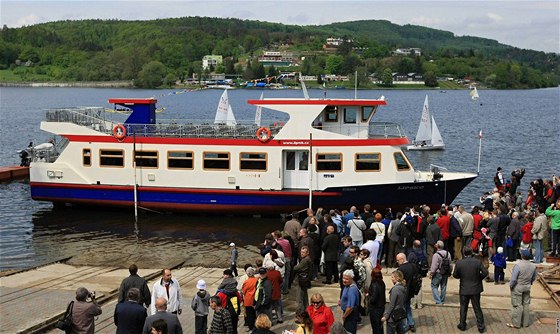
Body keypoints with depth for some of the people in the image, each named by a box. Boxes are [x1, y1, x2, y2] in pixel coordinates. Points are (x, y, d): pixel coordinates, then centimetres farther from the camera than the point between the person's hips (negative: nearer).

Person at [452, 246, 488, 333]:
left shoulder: (459, 263, -12)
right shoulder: (477, 262, -12)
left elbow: (455, 275, -4)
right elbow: (485, 272, -9)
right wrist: (479, 278, 7)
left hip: (464, 289, 0)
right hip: (475, 289, 0)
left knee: (463, 308, 16)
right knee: (477, 308, 10)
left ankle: (462, 325, 23)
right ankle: (481, 327, 15)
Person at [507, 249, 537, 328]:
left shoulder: (518, 265, -25)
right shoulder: (533, 266, -5)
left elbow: (513, 279, -22)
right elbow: (534, 278, 9)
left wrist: (511, 286, -6)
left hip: (517, 288, -6)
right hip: (527, 288, 6)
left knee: (517, 305, 3)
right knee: (526, 305, 16)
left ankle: (516, 323, 9)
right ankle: (525, 322, 25)